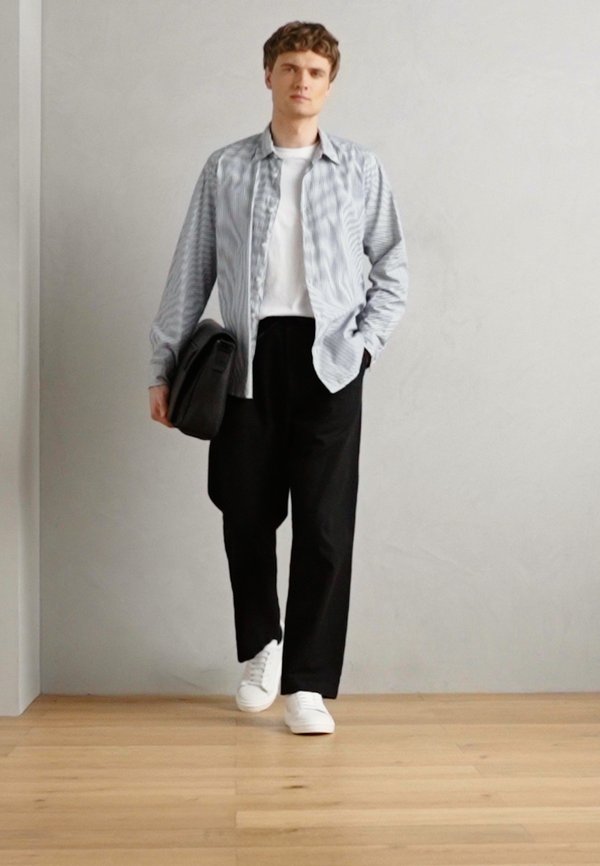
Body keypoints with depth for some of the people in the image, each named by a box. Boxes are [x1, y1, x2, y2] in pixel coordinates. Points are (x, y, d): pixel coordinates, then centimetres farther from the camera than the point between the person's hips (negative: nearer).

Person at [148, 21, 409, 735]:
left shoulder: (361, 170, 7)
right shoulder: (225, 169, 8)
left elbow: (392, 265, 11)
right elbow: (192, 271, 8)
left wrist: (367, 340, -2)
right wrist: (165, 366, 5)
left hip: (328, 359, -1)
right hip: (248, 358, 1)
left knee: (324, 524, -4)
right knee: (246, 513, 8)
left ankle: (308, 684, 6)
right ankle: (260, 646, 33)